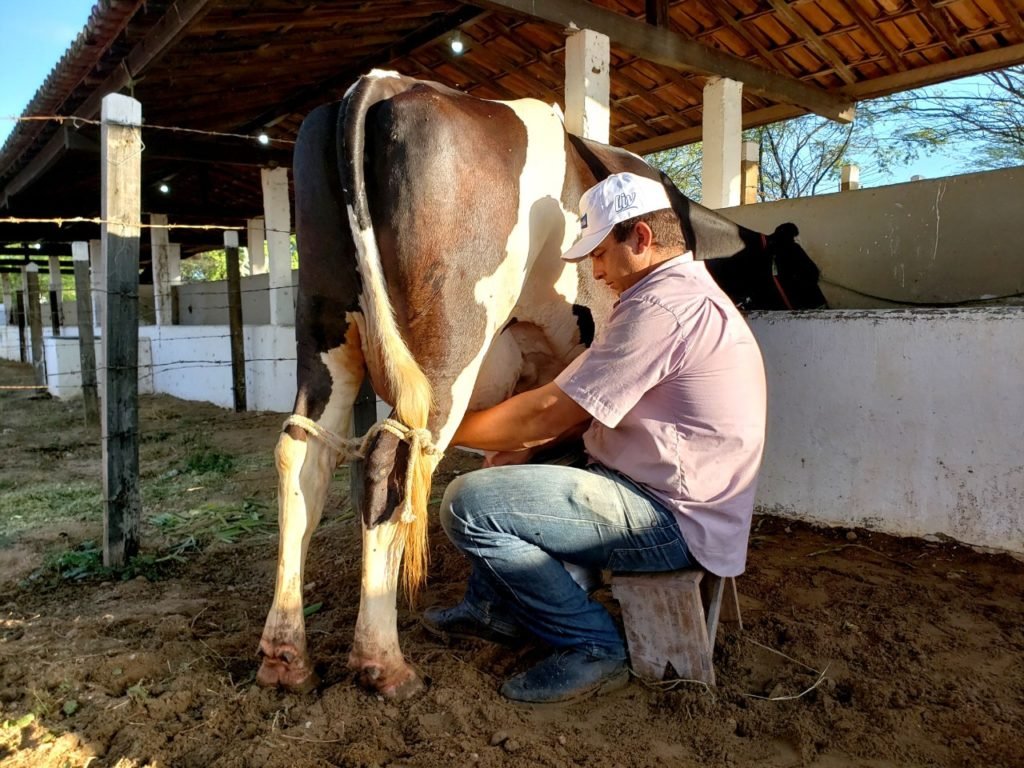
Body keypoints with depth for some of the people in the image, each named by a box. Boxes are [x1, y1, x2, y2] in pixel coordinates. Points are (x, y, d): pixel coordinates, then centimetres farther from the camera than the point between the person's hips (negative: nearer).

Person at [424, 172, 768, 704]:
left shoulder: (662, 307, -21)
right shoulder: (688, 293, 14)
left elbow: (548, 412, -19)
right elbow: (587, 408, 15)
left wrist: (446, 429, -6)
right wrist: (530, 445, 2)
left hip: (674, 522, -11)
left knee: (468, 503, -18)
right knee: (512, 466, 21)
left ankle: (593, 648, -4)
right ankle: (495, 608, 25)